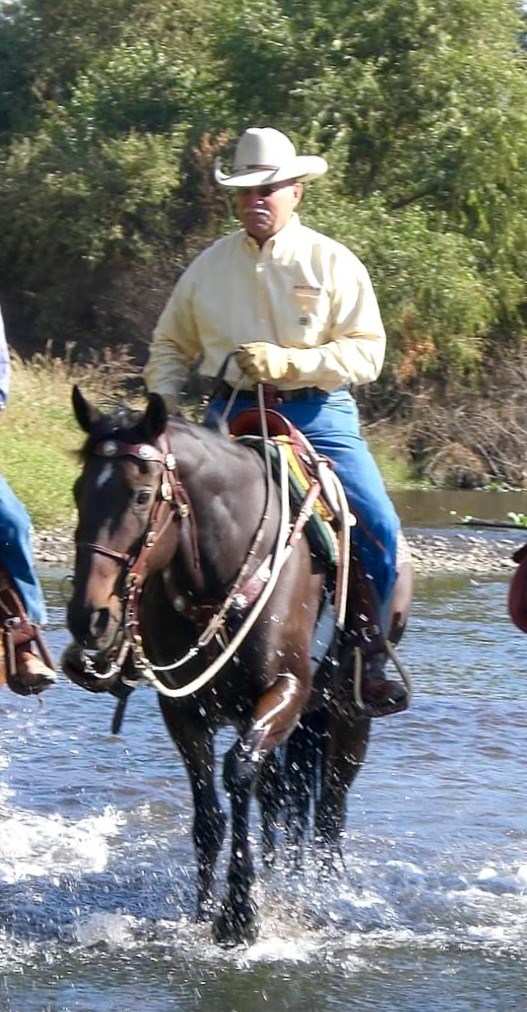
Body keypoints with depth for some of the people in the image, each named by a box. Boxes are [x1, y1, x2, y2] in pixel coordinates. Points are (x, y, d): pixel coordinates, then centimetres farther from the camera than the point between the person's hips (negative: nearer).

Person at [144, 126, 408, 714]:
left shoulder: (333, 263, 1)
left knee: (378, 528, -18)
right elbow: (170, 346, 21)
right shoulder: (209, 267, 10)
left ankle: (367, 656, -1)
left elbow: (367, 354, -6)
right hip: (232, 416, 2)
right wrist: (162, 402, 2)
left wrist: (288, 363, -19)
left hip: (318, 416, -2)